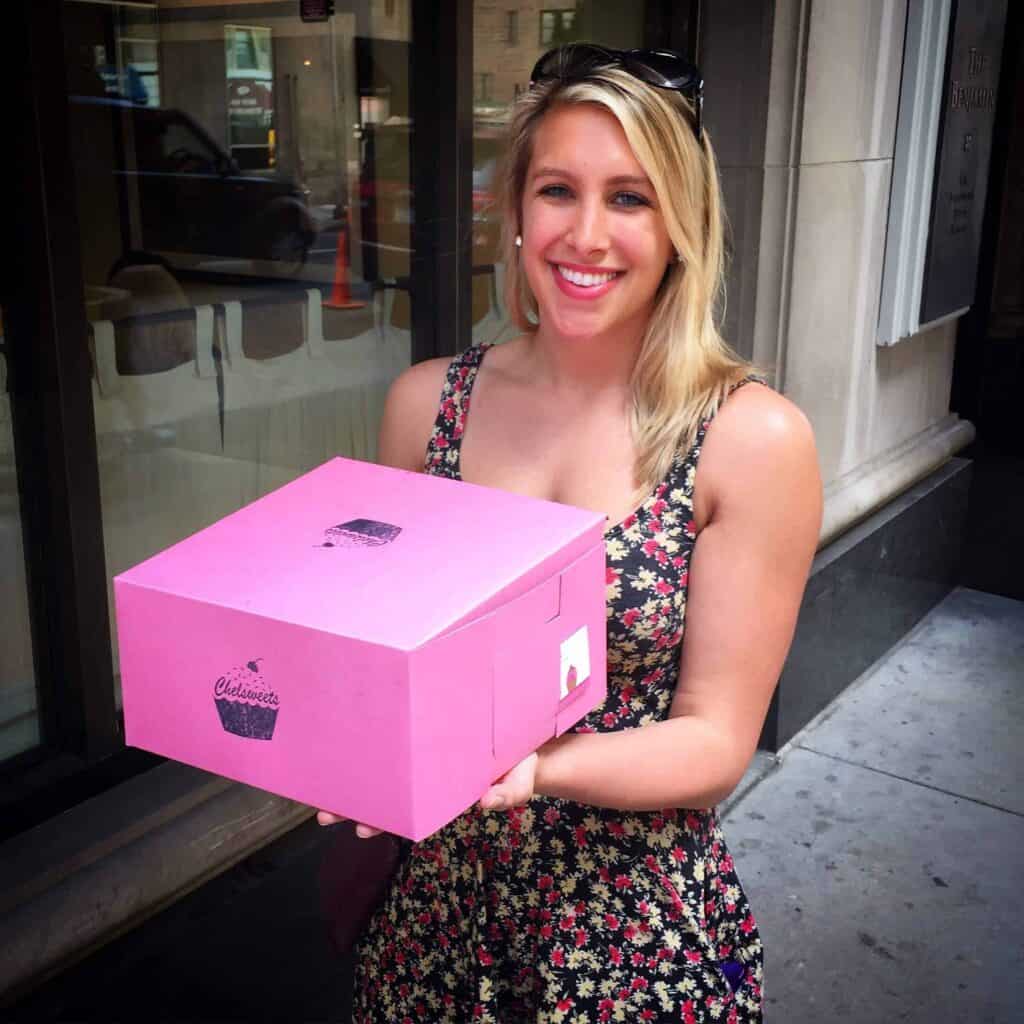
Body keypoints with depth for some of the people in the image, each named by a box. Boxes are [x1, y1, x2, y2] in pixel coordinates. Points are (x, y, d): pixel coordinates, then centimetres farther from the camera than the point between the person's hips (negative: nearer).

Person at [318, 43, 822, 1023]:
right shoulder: (426, 402, -6)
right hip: (437, 896, 3)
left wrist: (534, 765, -29)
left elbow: (716, 741, -12)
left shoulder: (755, 438, -15)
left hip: (640, 935, -2)